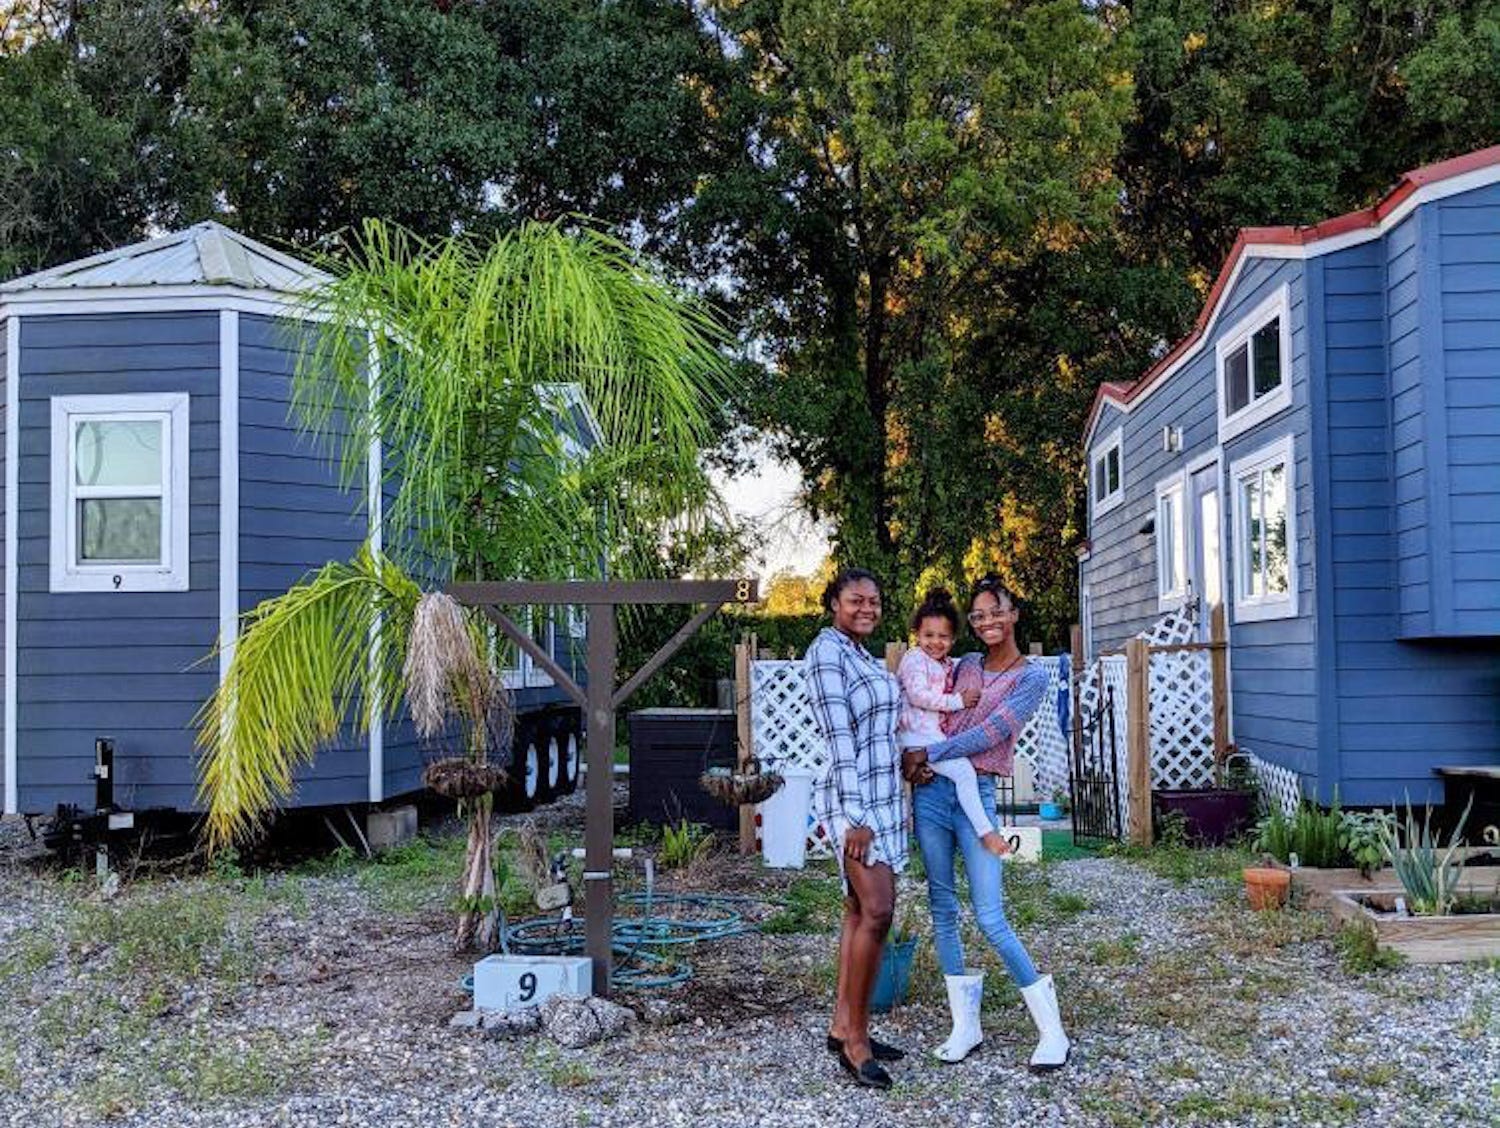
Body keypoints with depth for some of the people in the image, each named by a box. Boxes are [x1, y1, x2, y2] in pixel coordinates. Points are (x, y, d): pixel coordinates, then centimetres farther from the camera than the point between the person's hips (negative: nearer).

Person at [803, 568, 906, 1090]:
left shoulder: (863, 656, 16)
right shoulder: (826, 652, -11)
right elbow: (839, 738, -18)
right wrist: (856, 816, -21)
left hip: (883, 796, 9)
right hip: (854, 799, -9)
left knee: (861, 910, 10)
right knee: (877, 912, -15)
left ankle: (842, 1027, 16)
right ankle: (856, 1039, -9)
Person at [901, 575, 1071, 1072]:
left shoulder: (1032, 677, -2)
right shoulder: (965, 665, 14)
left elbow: (990, 732, -12)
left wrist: (928, 754, -12)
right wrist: (915, 760, -4)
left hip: (978, 796, -5)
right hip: (932, 791, 5)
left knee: (991, 918, -9)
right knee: (942, 907, 8)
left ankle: (1052, 1031, 4)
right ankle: (965, 1025, 18)